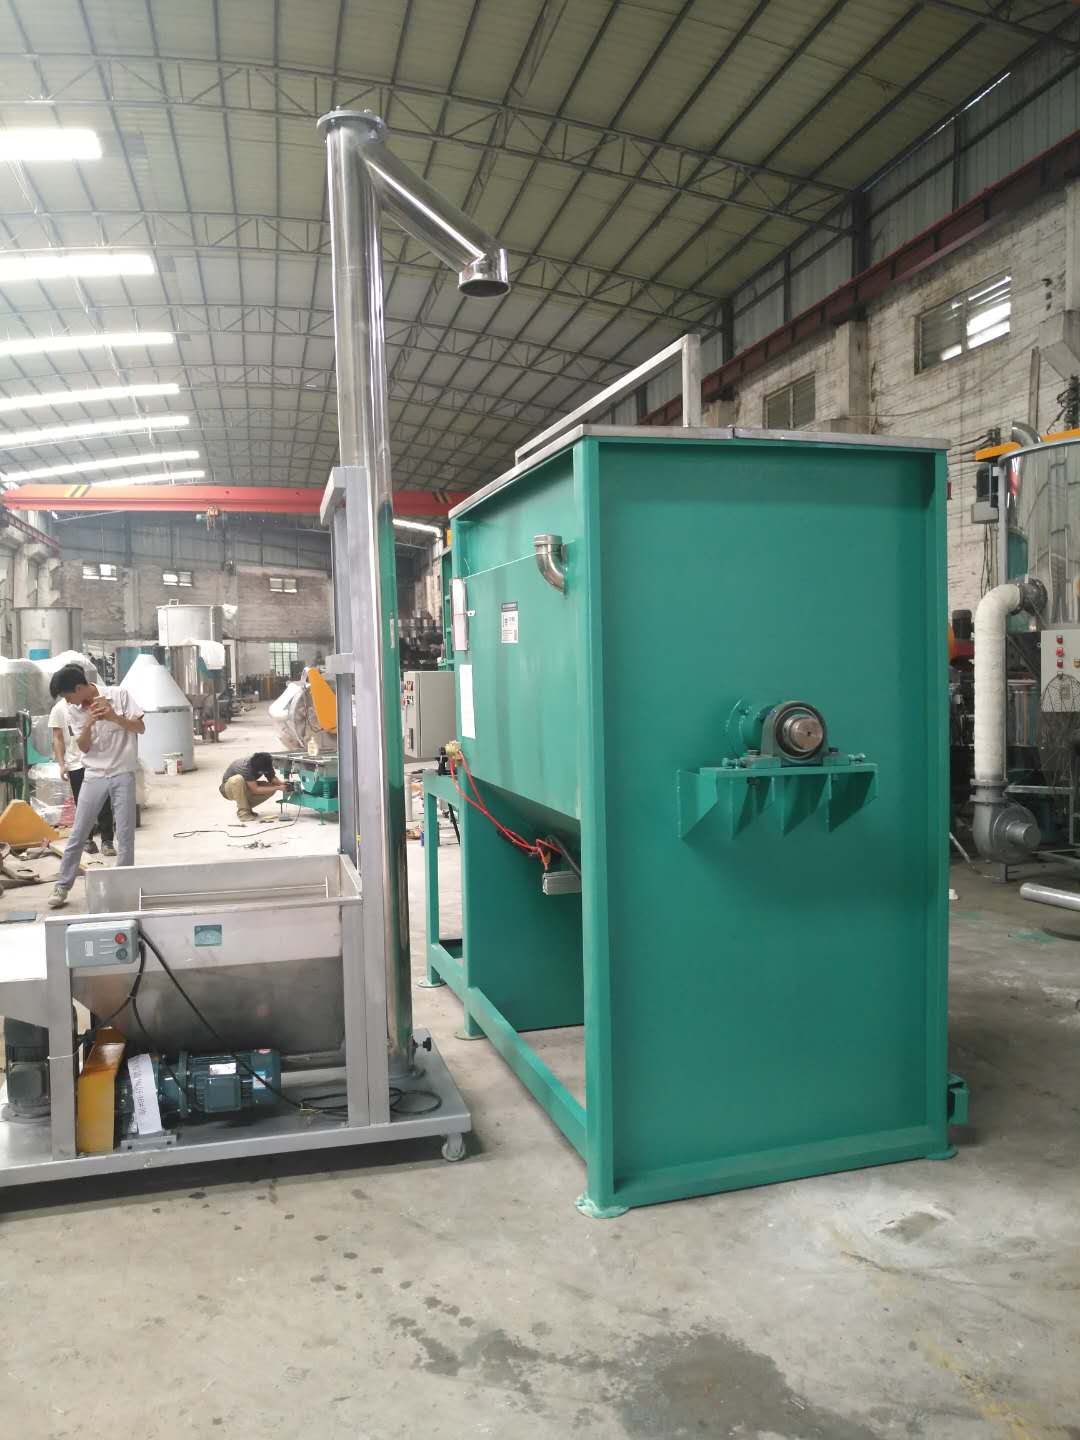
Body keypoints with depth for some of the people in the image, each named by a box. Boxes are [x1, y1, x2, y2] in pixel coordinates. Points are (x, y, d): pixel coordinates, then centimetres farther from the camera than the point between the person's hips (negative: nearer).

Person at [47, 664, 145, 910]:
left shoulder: (118, 694, -8)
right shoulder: (74, 710, 1)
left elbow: (141, 728, -7)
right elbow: (83, 747, -1)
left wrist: (114, 717, -23)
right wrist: (88, 724, -19)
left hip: (122, 774, -3)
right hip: (94, 776, 3)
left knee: (125, 836, 1)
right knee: (77, 835, 5)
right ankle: (62, 886, 16)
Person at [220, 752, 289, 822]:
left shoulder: (265, 764, -18)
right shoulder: (246, 767, -37)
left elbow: (272, 778, -6)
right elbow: (255, 790, -34)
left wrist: (282, 783, -28)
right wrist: (278, 788, -35)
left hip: (245, 788, 6)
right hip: (229, 788, -6)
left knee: (272, 787, -15)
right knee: (237, 779, -40)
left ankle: (247, 805, 2)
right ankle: (242, 811, -24)